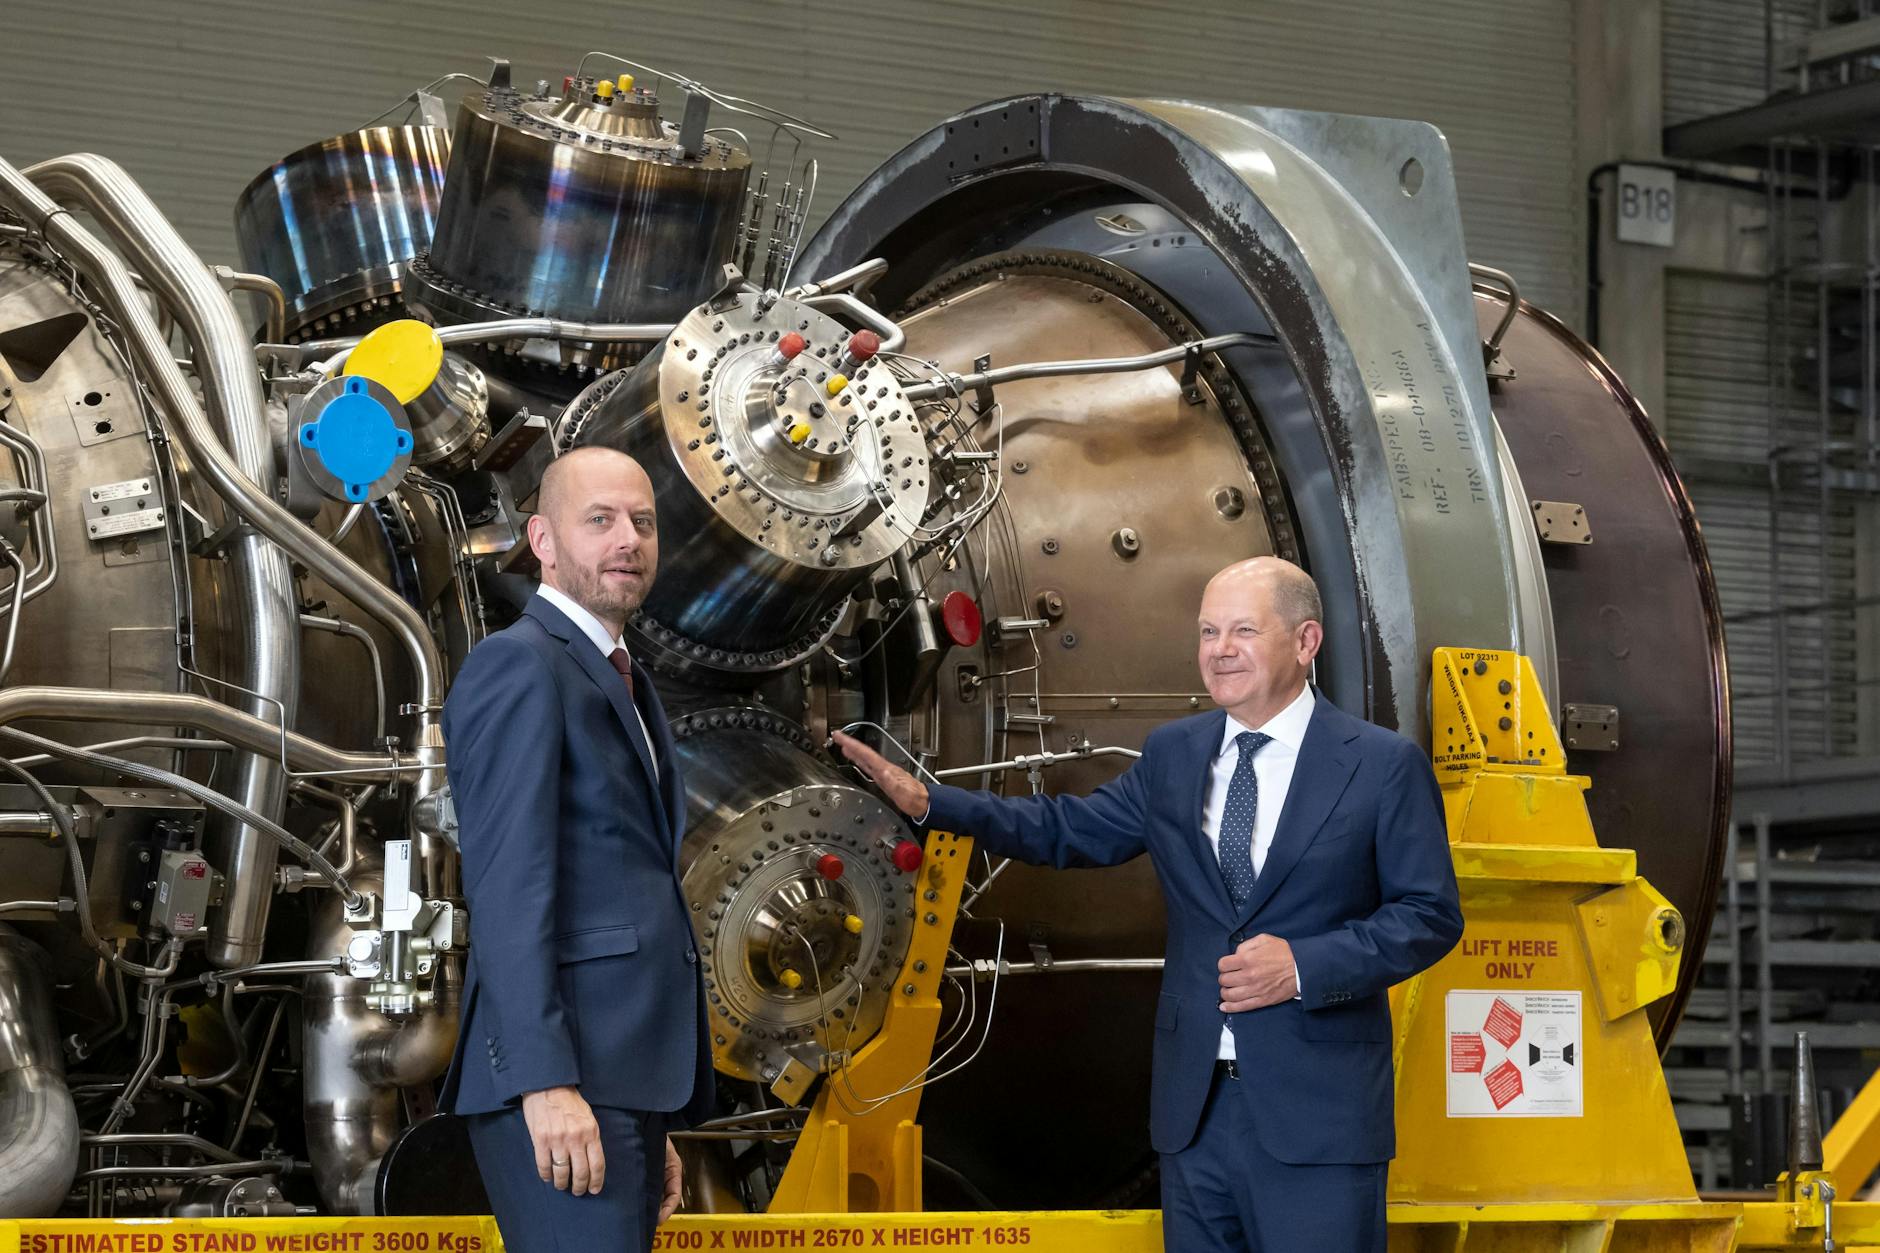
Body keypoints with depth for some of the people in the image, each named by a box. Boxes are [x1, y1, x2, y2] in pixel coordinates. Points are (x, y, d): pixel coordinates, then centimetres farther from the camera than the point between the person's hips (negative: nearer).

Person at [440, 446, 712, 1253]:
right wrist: (547, 1083, -24)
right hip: (558, 1075, -9)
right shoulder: (520, 665, -6)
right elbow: (505, 886, -16)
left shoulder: (623, 682, 22)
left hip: (624, 1072, 9)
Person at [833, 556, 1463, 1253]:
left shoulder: (1385, 766, -3)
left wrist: (1304, 964, -16)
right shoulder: (1172, 755, 13)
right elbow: (1073, 830, 20)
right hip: (1196, 1107, 5)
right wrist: (928, 803, 10)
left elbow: (1431, 914, -4)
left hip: (1317, 1116, -5)